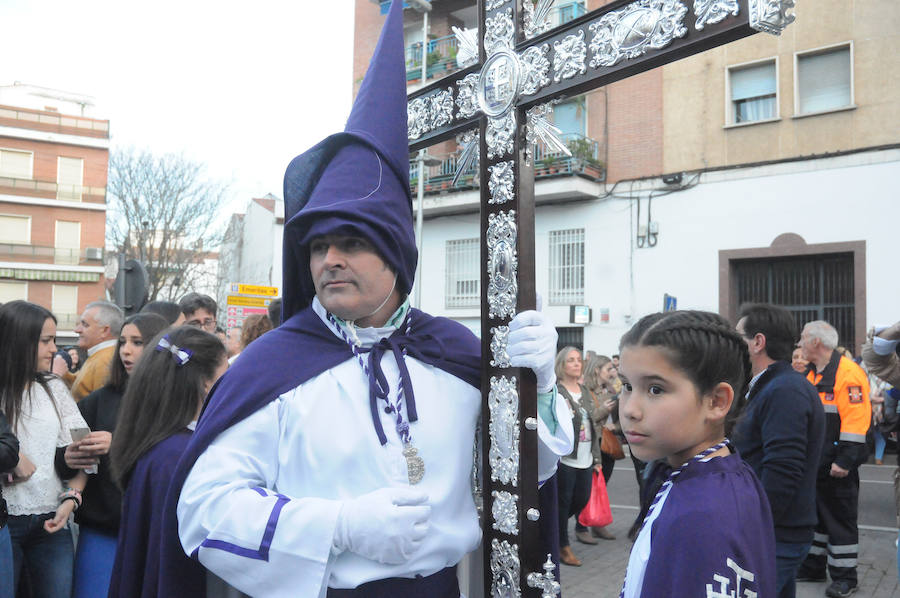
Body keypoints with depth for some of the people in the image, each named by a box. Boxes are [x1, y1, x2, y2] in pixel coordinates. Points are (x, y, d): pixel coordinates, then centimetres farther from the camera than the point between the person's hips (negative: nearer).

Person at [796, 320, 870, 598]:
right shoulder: (811, 374, 13)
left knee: (840, 518, 2)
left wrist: (845, 460, -24)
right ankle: (813, 566, 29)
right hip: (811, 464, 9)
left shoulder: (847, 372, -16)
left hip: (835, 466, -9)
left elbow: (856, 419, -22)